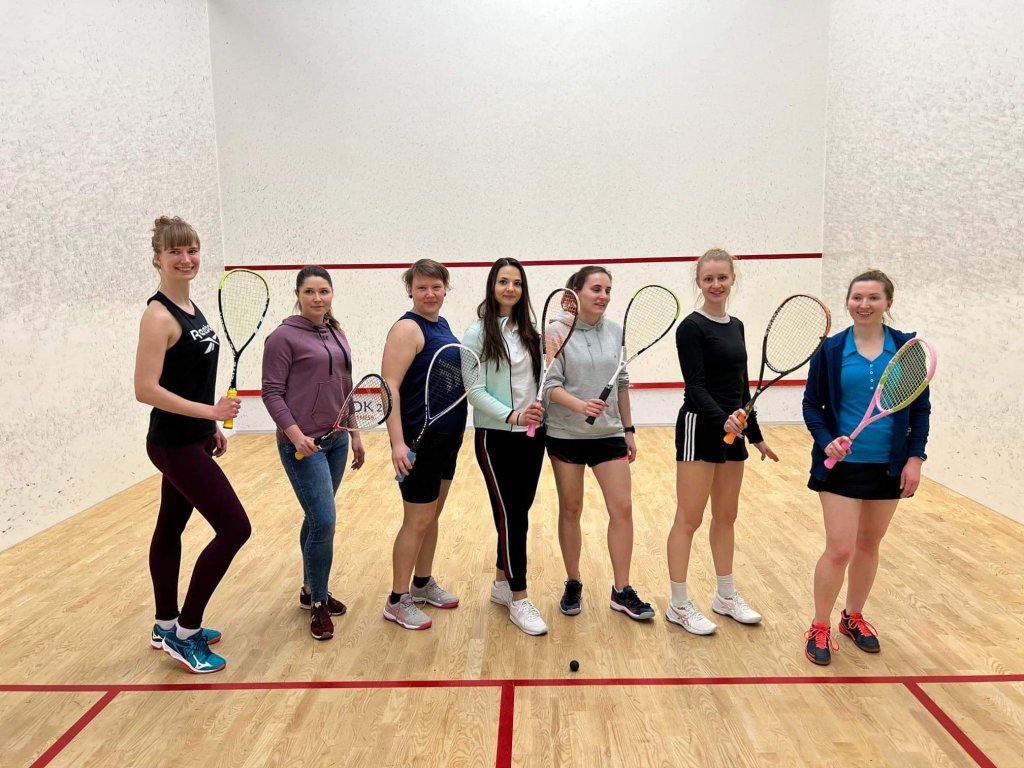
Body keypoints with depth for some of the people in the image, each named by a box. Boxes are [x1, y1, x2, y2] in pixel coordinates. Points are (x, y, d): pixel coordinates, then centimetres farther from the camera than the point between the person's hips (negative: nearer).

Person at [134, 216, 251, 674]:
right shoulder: (159, 315, -18)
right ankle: (184, 634, 6)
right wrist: (210, 412, -23)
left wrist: (212, 428, 15)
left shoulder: (190, 307, 9)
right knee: (234, 528, -8)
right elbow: (146, 389, -22)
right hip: (174, 445, -9)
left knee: (171, 528, 18)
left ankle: (167, 627, 33)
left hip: (192, 441, 9)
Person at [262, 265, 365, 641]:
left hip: (336, 440, 7)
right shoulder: (284, 336, -9)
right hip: (303, 443, -7)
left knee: (317, 519, 15)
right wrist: (296, 435, -22)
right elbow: (272, 392, -12)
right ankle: (318, 603, 9)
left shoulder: (336, 333, 11)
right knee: (324, 521, -9)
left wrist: (355, 434, 17)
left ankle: (311, 590, 30)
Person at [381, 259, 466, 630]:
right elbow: (389, 387, -22)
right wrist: (397, 442, -30)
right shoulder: (408, 328, -15)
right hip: (419, 440, -8)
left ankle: (423, 584, 32)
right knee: (417, 520, 0)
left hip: (447, 439, 8)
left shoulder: (442, 325, 11)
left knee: (432, 515, 17)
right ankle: (397, 601, 14)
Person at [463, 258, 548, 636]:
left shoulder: (530, 331, 8)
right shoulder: (477, 333, -7)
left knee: (518, 513, 12)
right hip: (496, 435, -5)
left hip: (531, 434, 5)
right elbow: (474, 390, -12)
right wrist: (511, 415, -24)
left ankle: (502, 583, 29)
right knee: (510, 515, -3)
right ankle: (519, 599, 8)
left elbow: (540, 377, 12)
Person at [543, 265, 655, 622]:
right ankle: (573, 585, 25)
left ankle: (622, 591, 14)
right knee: (570, 510, 9)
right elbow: (550, 384, -13)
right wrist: (580, 405, -30)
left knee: (622, 508, 0)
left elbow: (622, 384, 11)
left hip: (609, 434, 3)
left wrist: (629, 429, 12)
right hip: (566, 434, -3)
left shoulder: (615, 331, 4)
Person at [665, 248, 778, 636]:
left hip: (733, 431, 8)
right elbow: (695, 387, -18)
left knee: (726, 516, 15)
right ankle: (679, 605, 10)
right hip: (700, 428, -8)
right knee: (689, 519, -1)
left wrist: (756, 435, 18)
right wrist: (722, 419, -34)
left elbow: (741, 386, 16)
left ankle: (726, 596, 28)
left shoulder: (736, 326, 12)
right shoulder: (692, 327, -10)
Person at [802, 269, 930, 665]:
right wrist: (826, 441, -18)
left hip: (889, 465, 2)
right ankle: (819, 628, 13)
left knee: (869, 545, 14)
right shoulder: (831, 349, -5)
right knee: (840, 549, -5)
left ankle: (853, 617, 34)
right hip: (843, 464, -2)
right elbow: (811, 405, -1)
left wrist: (915, 457, -4)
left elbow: (920, 408, 3)